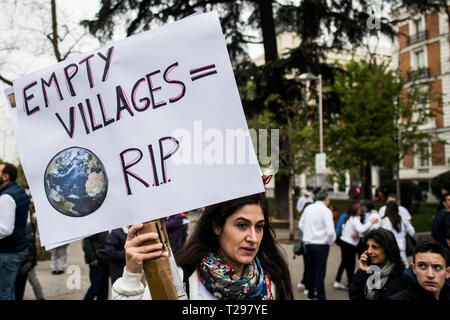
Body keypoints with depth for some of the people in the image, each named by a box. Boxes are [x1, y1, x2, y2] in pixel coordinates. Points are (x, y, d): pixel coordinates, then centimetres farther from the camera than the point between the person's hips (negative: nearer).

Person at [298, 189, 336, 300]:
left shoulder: (308, 208, 3)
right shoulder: (326, 211, -14)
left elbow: (301, 225, 11)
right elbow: (330, 231, -19)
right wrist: (331, 241, -1)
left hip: (308, 243, 6)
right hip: (321, 244, -6)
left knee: (310, 269, 16)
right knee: (320, 271, 1)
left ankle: (311, 294, 27)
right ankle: (320, 296, 6)